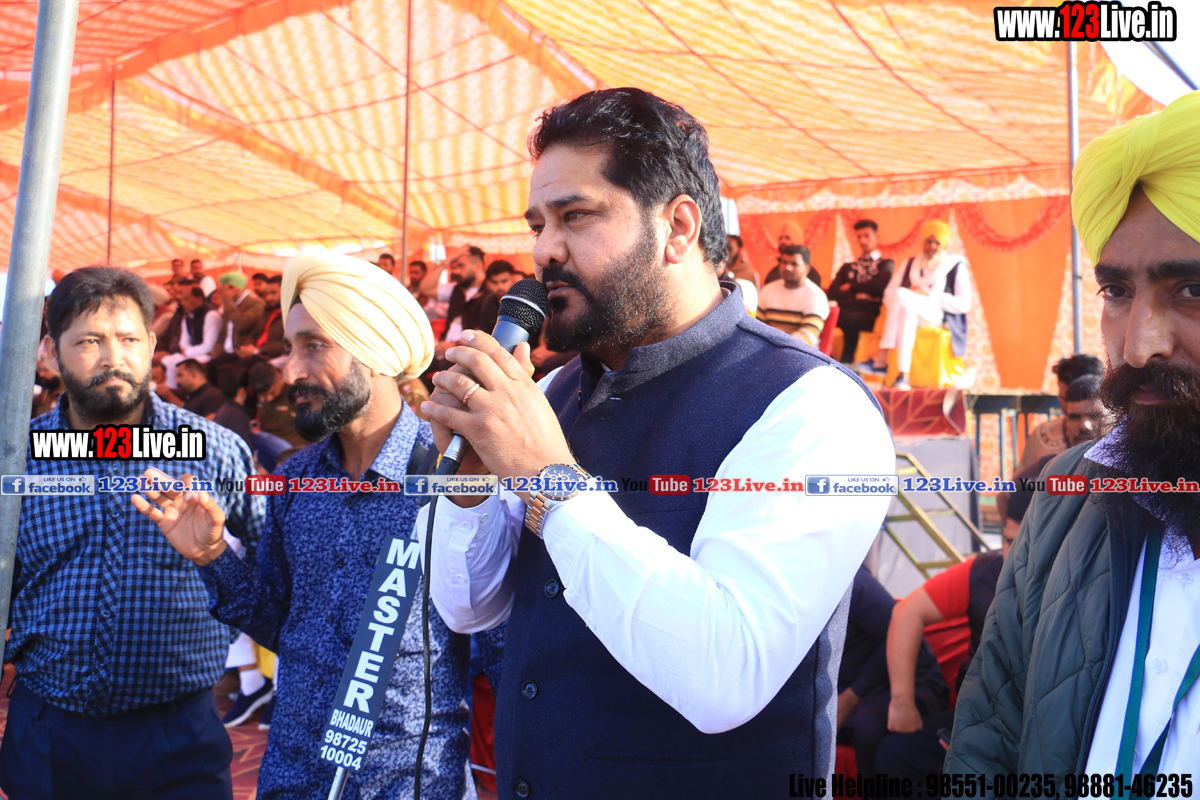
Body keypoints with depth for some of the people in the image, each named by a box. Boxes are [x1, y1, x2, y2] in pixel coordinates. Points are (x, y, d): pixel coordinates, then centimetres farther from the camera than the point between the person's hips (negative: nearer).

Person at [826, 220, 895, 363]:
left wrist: (850, 287, 10)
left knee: (850, 319, -41)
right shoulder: (847, 267, 31)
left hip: (868, 314, -3)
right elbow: (832, 292, 14)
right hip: (844, 311, 3)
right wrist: (856, 295, -1)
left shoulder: (886, 264, 21)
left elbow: (878, 286, 0)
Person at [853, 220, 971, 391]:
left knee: (901, 295, -32)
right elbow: (888, 295, 13)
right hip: (911, 312, 3)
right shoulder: (910, 264, 21)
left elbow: (964, 304, 0)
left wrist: (930, 294, -8)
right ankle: (903, 376, -48)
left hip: (938, 317, -3)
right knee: (906, 309, -37)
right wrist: (911, 293, -9)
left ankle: (880, 360, -38)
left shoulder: (956, 267, 10)